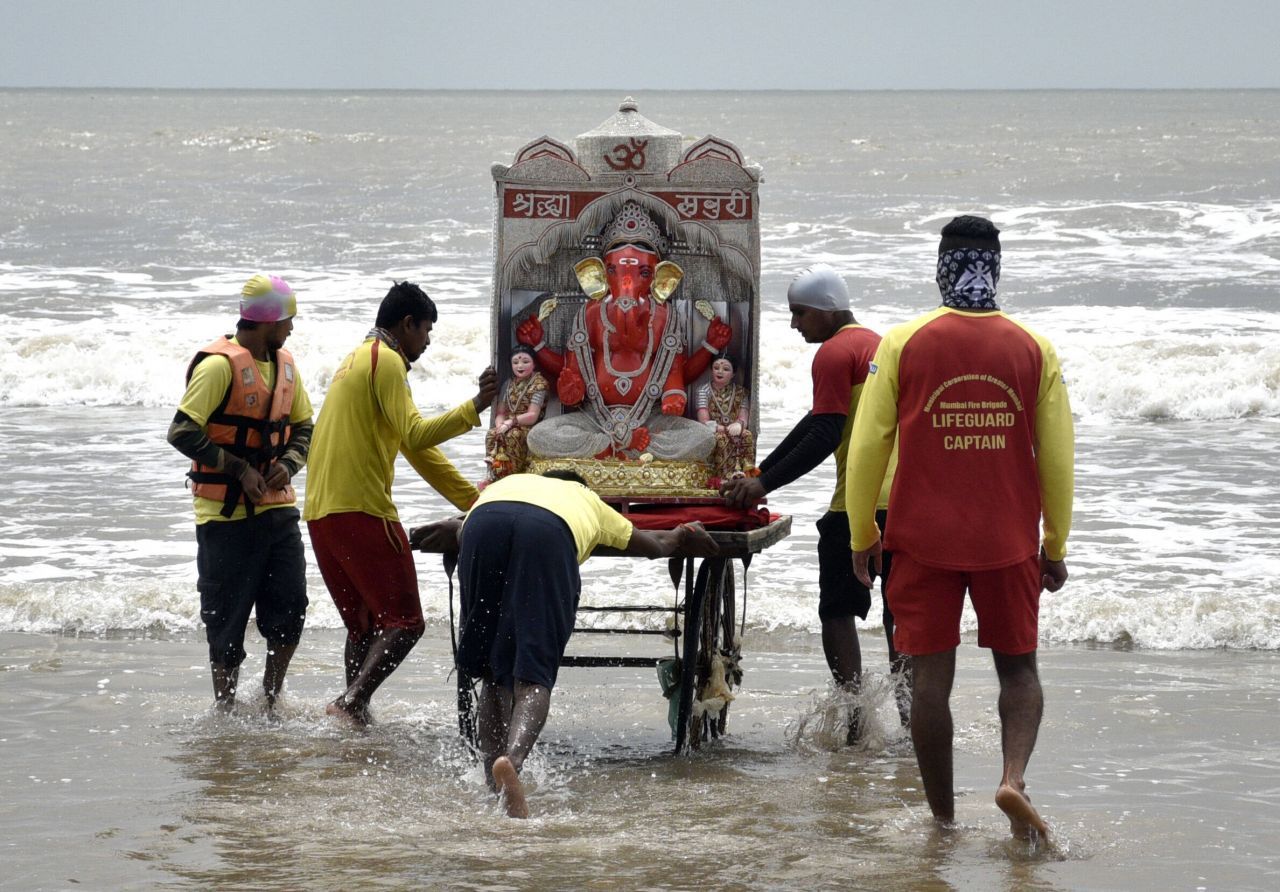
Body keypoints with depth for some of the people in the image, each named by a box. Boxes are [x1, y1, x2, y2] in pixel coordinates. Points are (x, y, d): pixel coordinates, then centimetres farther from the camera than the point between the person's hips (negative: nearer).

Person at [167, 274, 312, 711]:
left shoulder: (283, 364, 10)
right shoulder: (220, 364, -15)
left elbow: (302, 426, 20)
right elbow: (182, 432, -18)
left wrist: (289, 463, -2)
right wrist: (239, 469, -18)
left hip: (275, 506, 7)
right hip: (227, 512, -7)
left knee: (290, 608, 3)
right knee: (227, 617, 0)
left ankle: (271, 700, 17)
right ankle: (225, 709, 9)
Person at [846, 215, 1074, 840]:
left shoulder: (903, 344, -4)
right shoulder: (1034, 350, -1)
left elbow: (866, 448, -2)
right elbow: (1057, 456, 3)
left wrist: (862, 536, 9)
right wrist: (1055, 547, 14)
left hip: (922, 539, -1)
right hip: (1008, 542, 1)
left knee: (931, 677, 5)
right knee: (1018, 666, 13)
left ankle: (943, 818, 9)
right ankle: (1014, 776, -12)